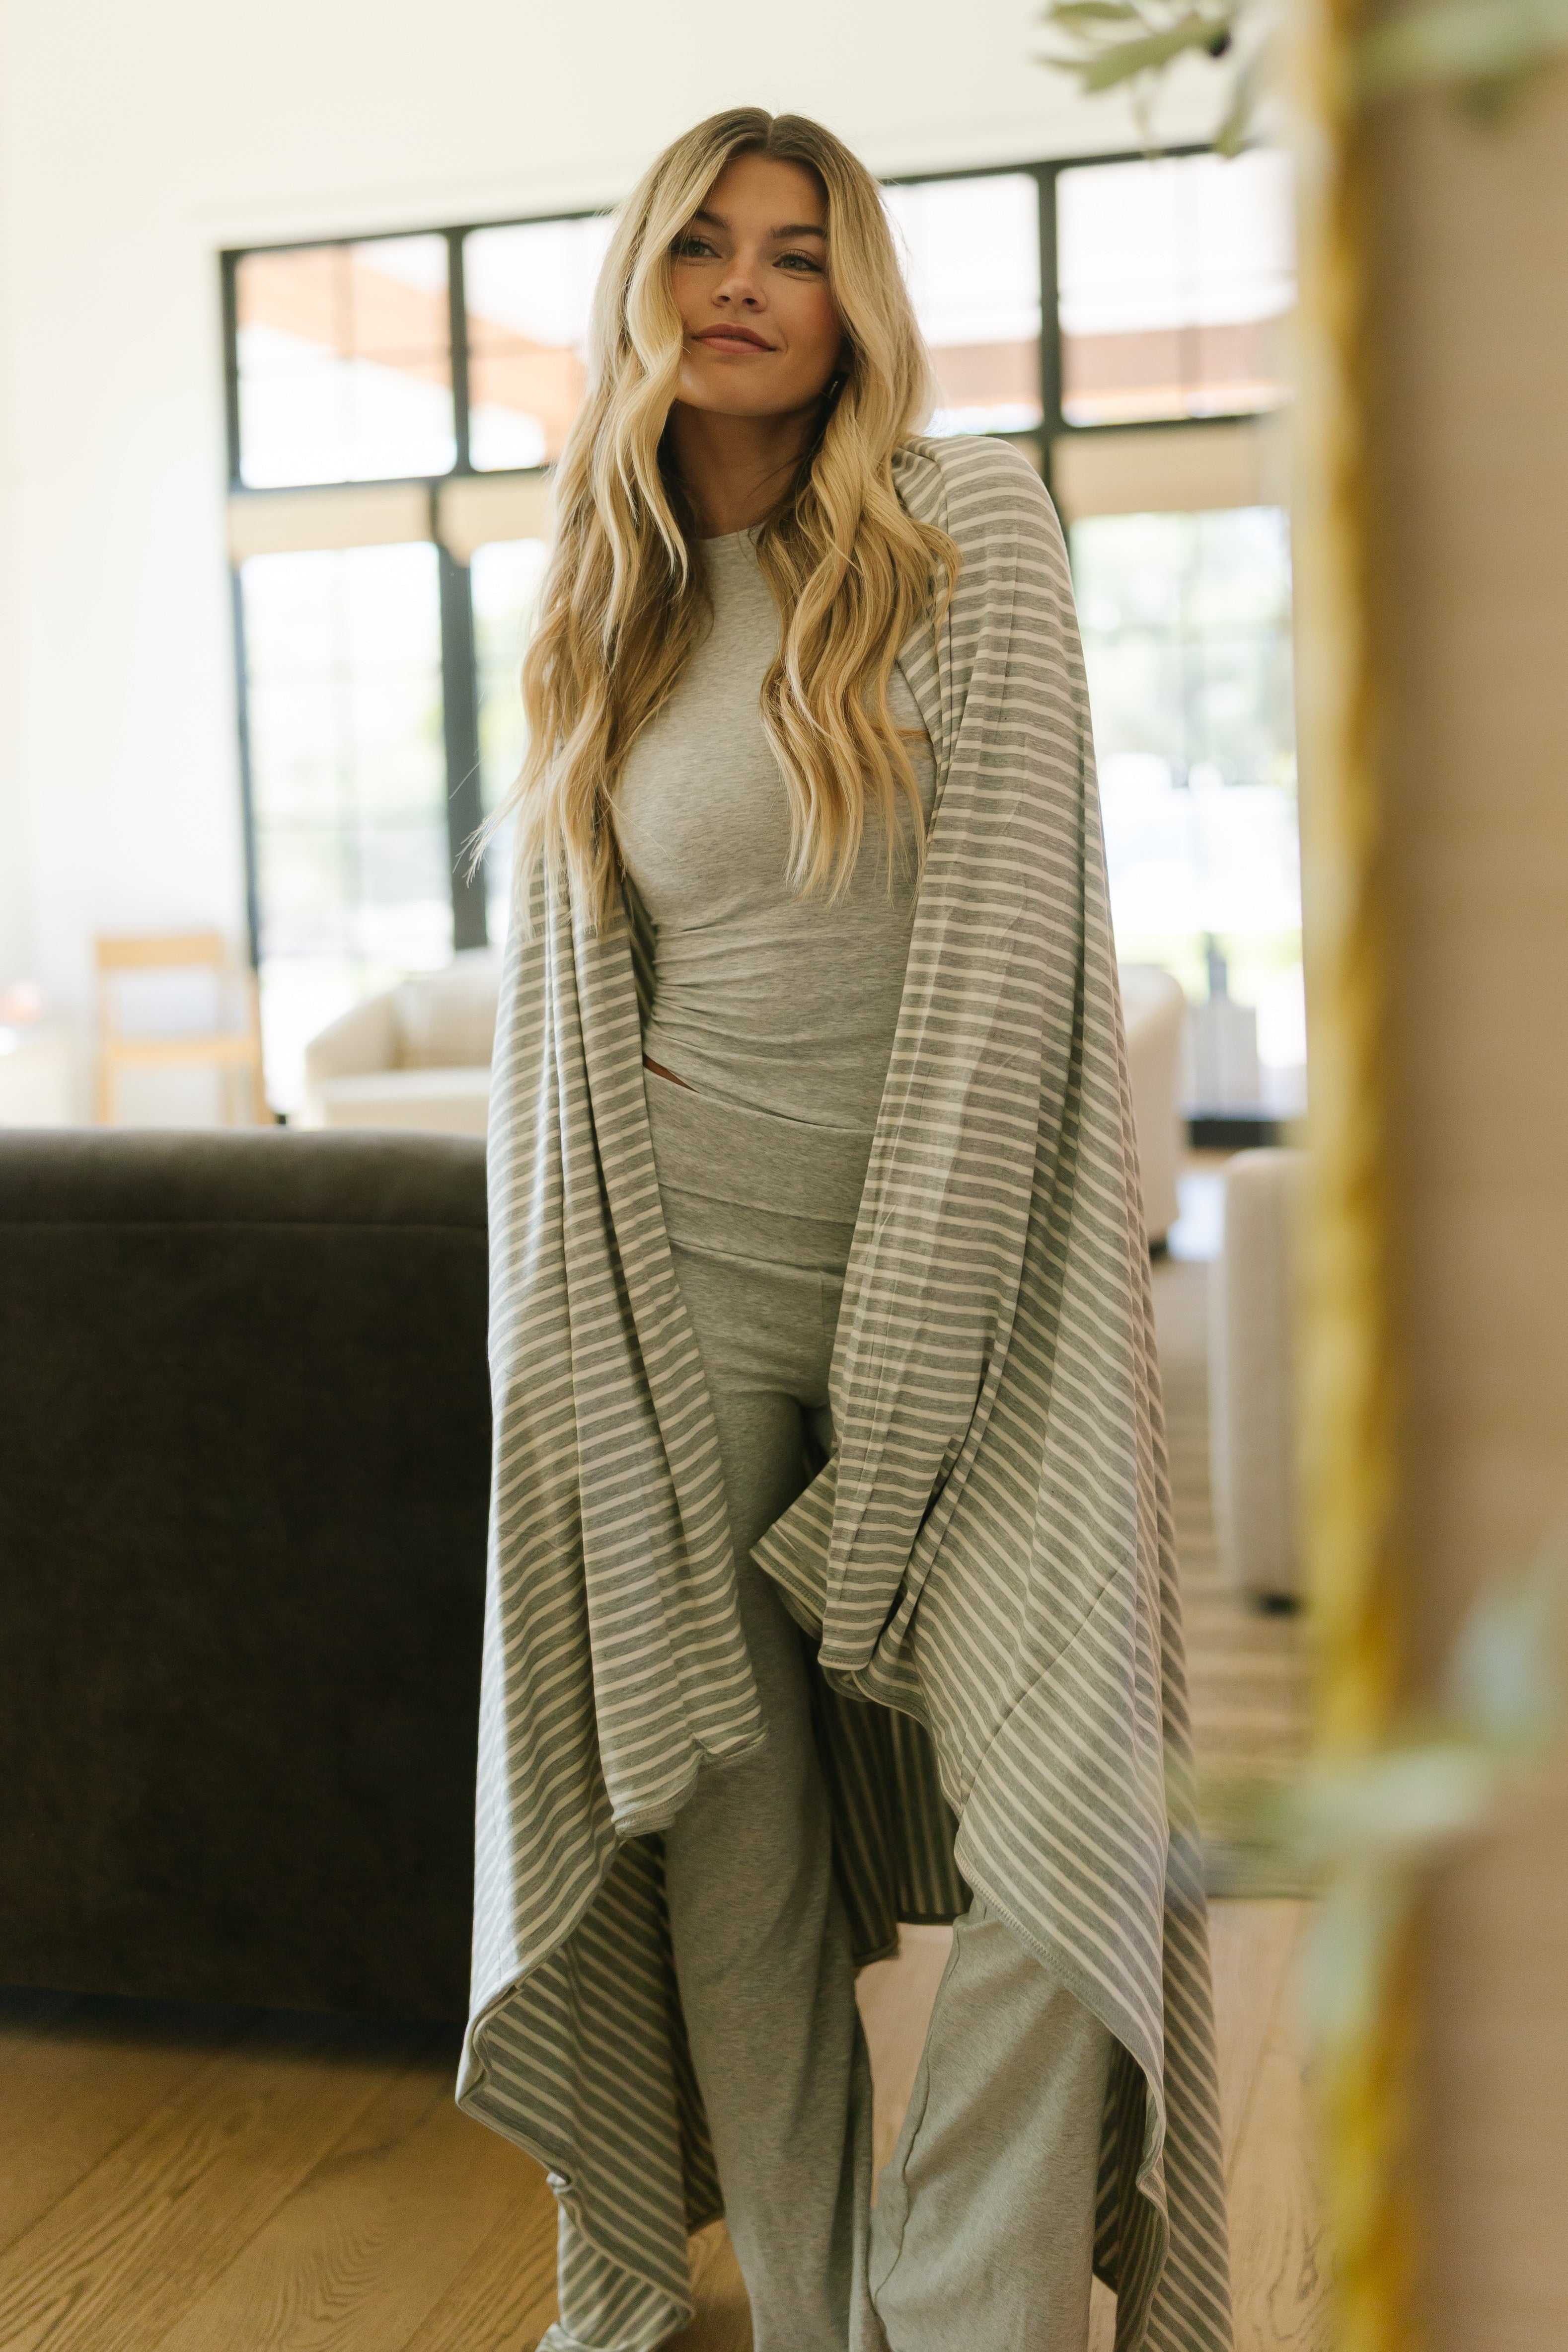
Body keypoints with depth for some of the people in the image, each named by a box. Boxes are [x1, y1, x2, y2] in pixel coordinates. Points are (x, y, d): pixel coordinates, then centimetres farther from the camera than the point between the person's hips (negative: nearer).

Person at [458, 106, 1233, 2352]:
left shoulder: (972, 527, -2)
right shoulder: (599, 616, 11)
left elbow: (999, 942, -10)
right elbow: (559, 1007, 11)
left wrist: (893, 1380, -13)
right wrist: (575, 1364, 3)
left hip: (969, 1280, -3)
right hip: (687, 1289, 3)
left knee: (1069, 1803, -13)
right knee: (736, 1864, 4)